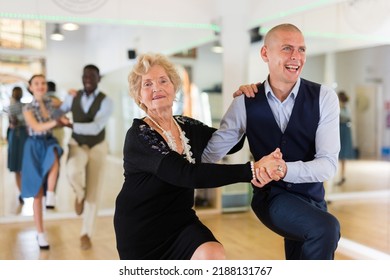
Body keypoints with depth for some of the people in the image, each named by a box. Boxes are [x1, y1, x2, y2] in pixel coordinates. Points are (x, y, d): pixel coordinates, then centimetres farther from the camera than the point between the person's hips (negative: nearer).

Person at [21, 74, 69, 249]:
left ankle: (50, 193, -19)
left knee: (54, 161, -39)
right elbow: (36, 127, -21)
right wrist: (55, 122, -35)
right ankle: (40, 234, 10)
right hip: (35, 148, -3)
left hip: (49, 143, 3)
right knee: (37, 194, 1)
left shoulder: (50, 102, 5)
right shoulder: (28, 108, -7)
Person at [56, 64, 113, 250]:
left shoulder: (106, 102, -17)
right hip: (77, 145, 1)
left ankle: (86, 234, 16)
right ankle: (79, 194, 3)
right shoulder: (72, 97, -6)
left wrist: (70, 124, -34)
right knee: (73, 172, -34)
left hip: (97, 148, -1)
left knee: (93, 192, 0)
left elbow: (96, 128, -30)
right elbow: (56, 114, 11)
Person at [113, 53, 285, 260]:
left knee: (214, 256, -25)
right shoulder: (138, 135, -19)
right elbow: (189, 174, -33)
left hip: (181, 221, 4)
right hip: (141, 228, -4)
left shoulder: (188, 127, 1)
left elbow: (232, 143, 12)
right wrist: (252, 170, -40)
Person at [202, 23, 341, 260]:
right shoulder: (246, 102, -8)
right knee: (327, 228, -27)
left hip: (312, 200, 2)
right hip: (270, 196, -2)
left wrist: (283, 169, -34)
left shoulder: (324, 97, -10)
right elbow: (210, 154, -2)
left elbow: (328, 164, -18)